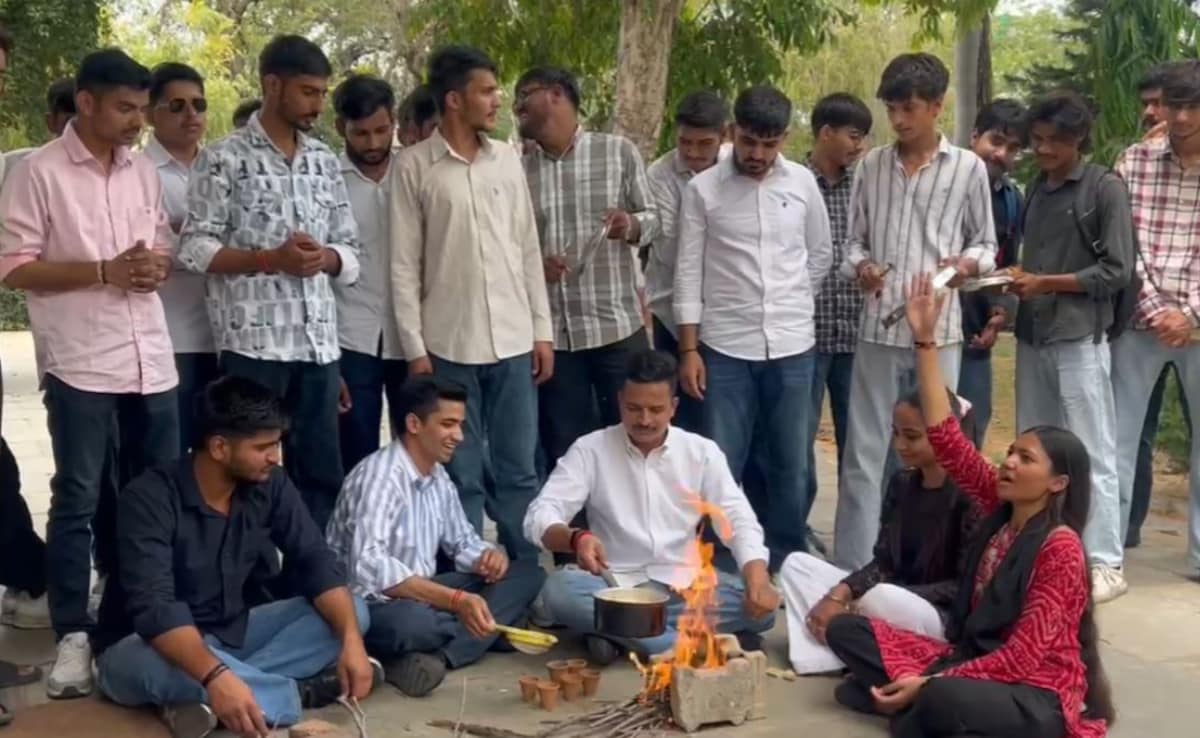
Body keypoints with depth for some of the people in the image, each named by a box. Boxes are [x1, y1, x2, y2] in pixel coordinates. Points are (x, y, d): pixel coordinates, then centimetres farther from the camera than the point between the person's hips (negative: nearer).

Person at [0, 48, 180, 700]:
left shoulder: (144, 171, 12)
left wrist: (157, 266, -5)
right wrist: (106, 271, -16)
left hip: (152, 360, 6)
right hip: (80, 364, -5)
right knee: (77, 502, 0)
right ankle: (73, 635, 8)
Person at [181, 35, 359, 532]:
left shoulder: (325, 161, 13)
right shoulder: (224, 158, -2)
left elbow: (350, 250, 15)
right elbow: (195, 248, -7)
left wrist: (325, 258, -7)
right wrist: (270, 258, -17)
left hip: (318, 340, 5)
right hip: (252, 340, -5)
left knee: (323, 471, 8)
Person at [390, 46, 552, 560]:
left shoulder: (507, 159, 7)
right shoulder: (413, 166, -4)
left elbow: (528, 250, 10)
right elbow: (404, 266, -4)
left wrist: (542, 330, 6)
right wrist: (415, 348, -8)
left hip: (513, 341, 3)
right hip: (449, 345, -3)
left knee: (518, 470, 9)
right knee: (463, 476, 6)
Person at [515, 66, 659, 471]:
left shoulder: (618, 151, 1)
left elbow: (652, 219, 5)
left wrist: (631, 226, -18)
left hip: (618, 326, -2)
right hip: (552, 333, 2)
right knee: (564, 452, 9)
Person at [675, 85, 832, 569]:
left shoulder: (802, 182, 3)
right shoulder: (703, 189, -3)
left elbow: (821, 255, 15)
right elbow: (689, 274, -3)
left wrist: (792, 304, 11)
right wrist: (688, 350, -7)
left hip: (792, 346, 2)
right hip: (725, 347, -2)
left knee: (791, 465, 9)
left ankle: (786, 563, 22)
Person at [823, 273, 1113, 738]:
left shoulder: (1059, 548, -17)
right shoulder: (1002, 506, 3)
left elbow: (1021, 658, -20)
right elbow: (946, 438, -3)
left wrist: (929, 683, -24)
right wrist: (925, 340, -7)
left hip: (1035, 696, -8)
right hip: (971, 659, 8)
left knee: (941, 701, -41)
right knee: (845, 630, 0)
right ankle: (919, 699, -13)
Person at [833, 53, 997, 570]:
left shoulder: (969, 168, 2)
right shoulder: (871, 165, 8)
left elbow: (986, 244, 8)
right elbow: (855, 240, 11)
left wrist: (968, 262, -13)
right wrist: (860, 267, -10)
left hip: (938, 330, -1)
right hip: (878, 329, 2)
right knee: (864, 455, 4)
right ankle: (851, 570, 11)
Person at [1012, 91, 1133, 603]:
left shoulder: (1104, 189, -4)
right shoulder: (1037, 188, 15)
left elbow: (1117, 272, -7)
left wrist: (1046, 284, -11)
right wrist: (1017, 284, 1)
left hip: (1080, 339, -6)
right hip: (1032, 337, 6)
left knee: (1091, 454, -3)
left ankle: (1105, 565, 3)